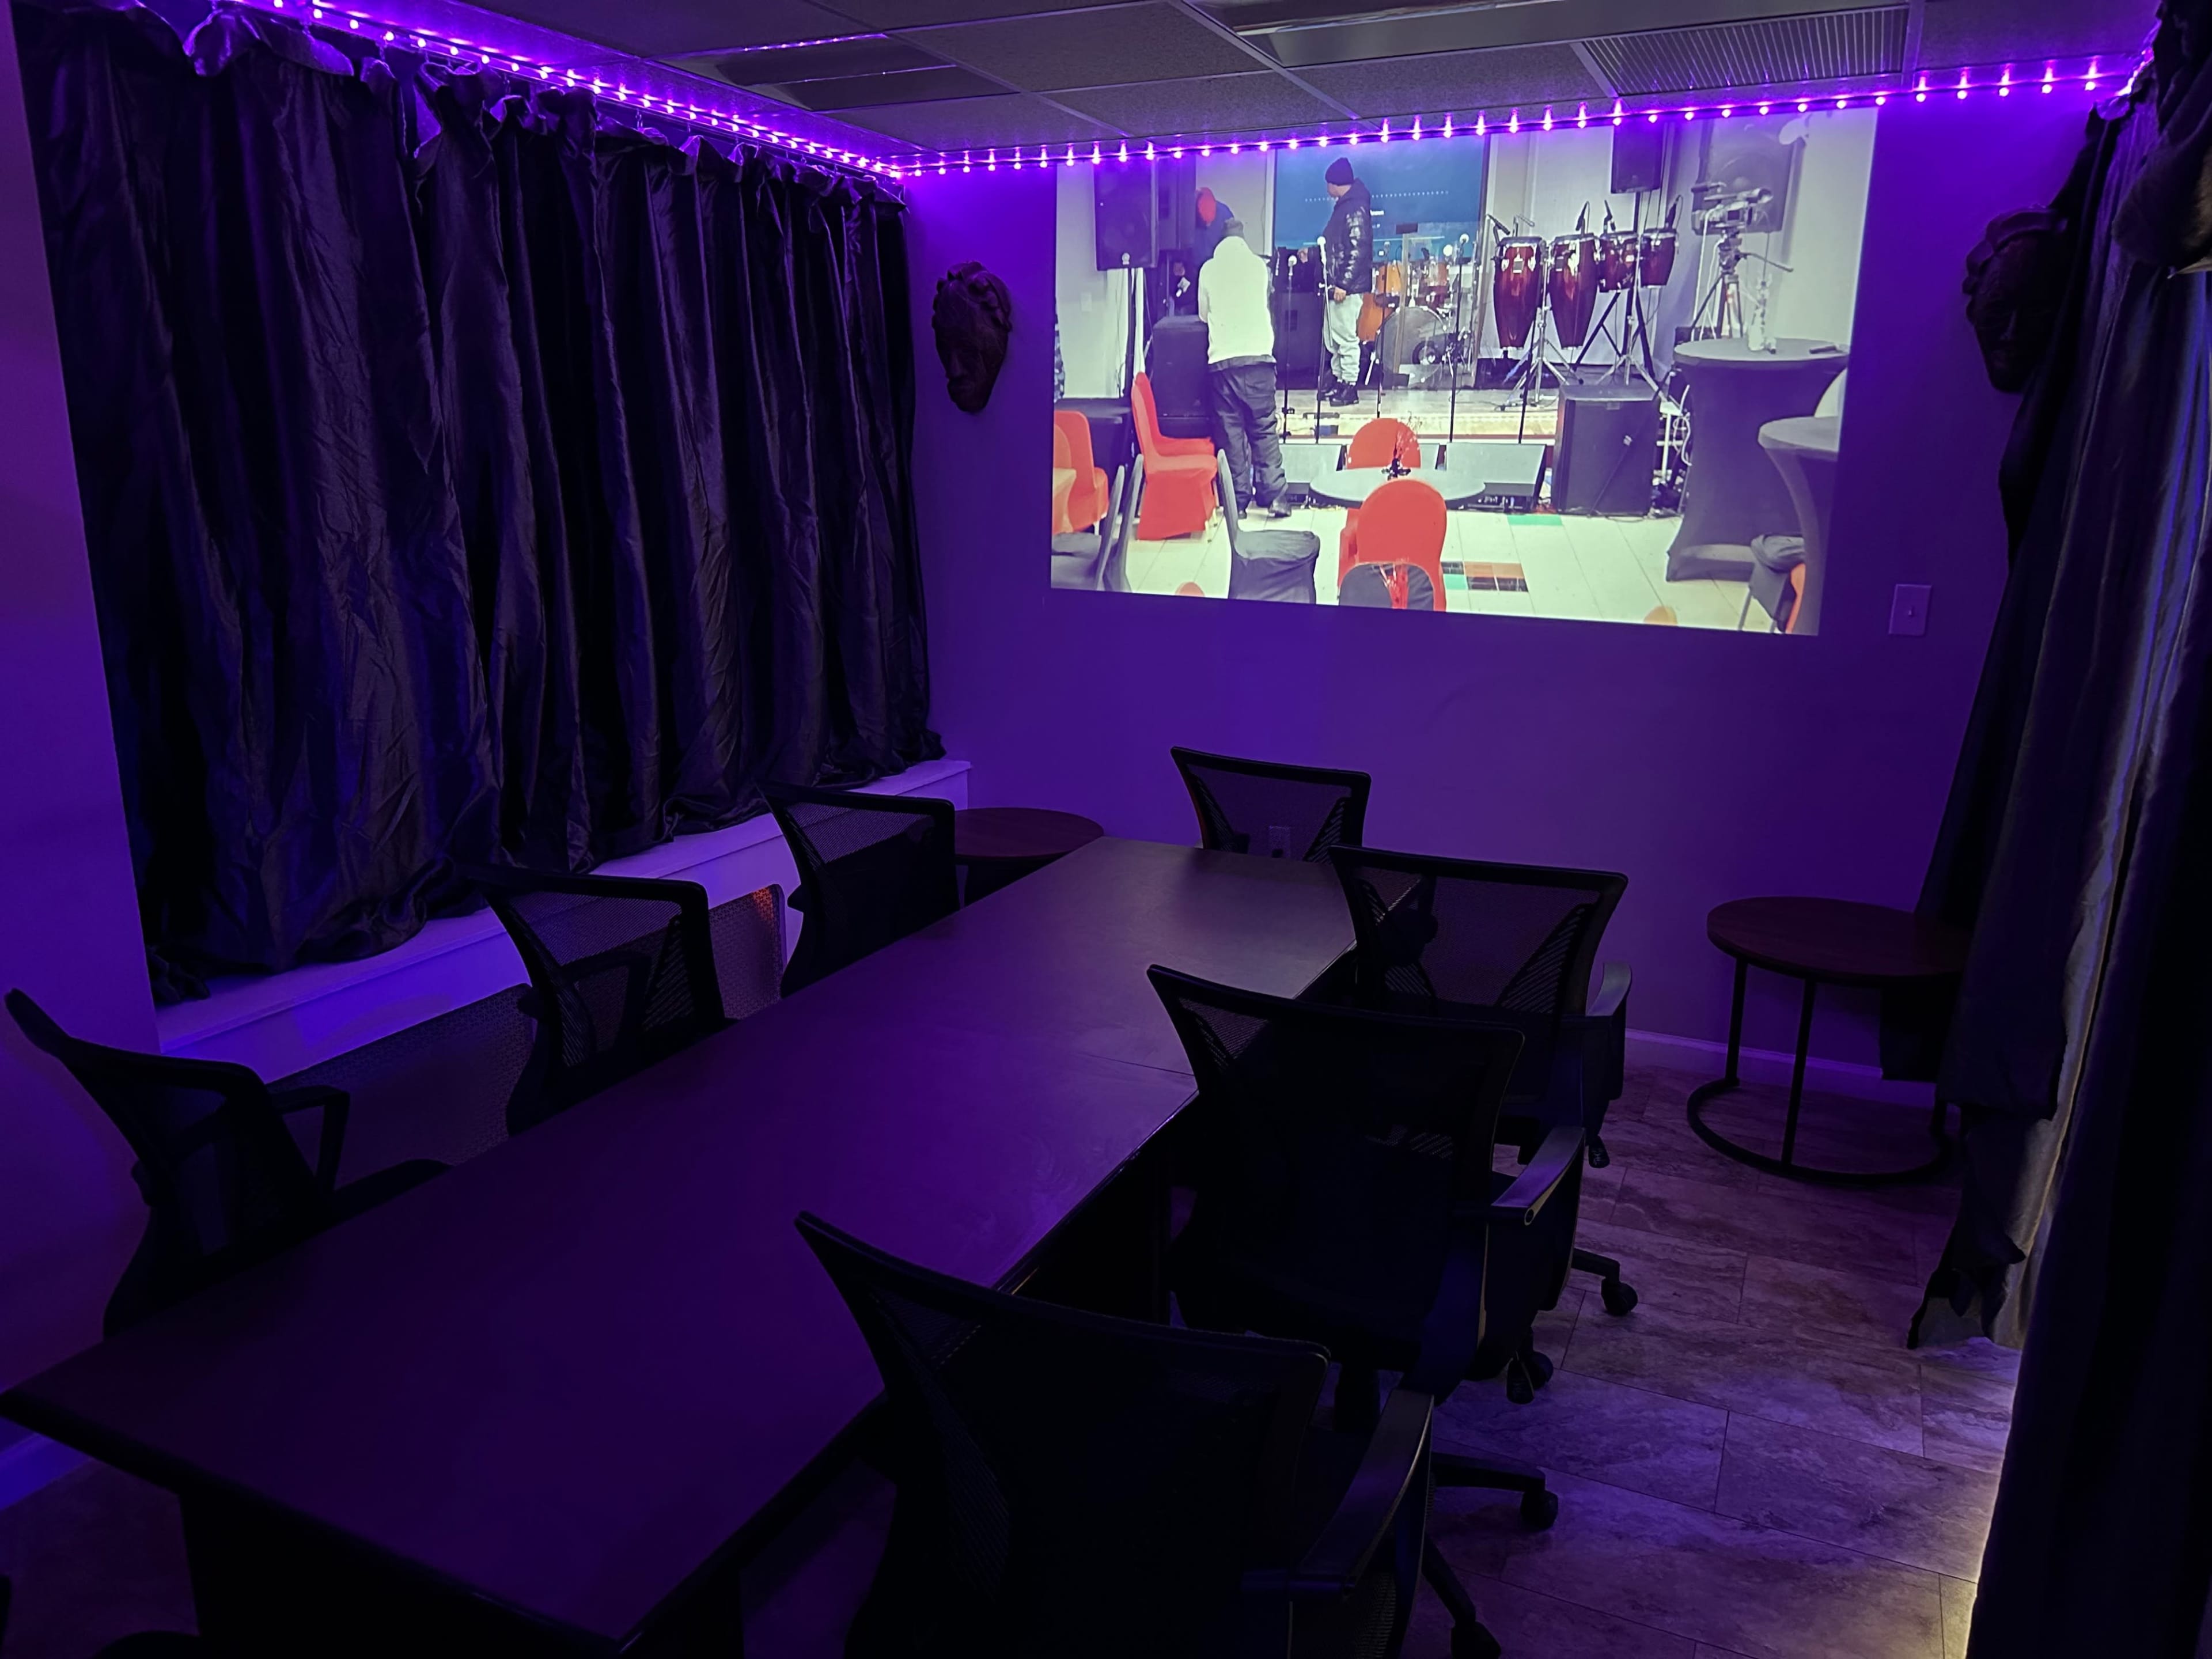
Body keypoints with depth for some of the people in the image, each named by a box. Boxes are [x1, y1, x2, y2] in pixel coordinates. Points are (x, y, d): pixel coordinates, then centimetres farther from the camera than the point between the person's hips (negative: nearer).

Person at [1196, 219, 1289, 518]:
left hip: (1222, 361, 0)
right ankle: (1273, 497, -1)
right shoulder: (1259, 265, 8)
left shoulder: (1209, 269, 6)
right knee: (1264, 429, 5)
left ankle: (1239, 501, 3)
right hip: (1258, 357, 0)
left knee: (1231, 432, 3)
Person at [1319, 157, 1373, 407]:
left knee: (1346, 336, -8)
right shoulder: (1344, 207, 17)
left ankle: (1350, 387, -4)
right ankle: (1340, 381, 22)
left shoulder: (1355, 209, -13)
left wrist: (1344, 284, -23)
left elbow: (1358, 250, -20)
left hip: (1348, 286, -11)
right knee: (1332, 336, 14)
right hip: (1336, 284, 11)